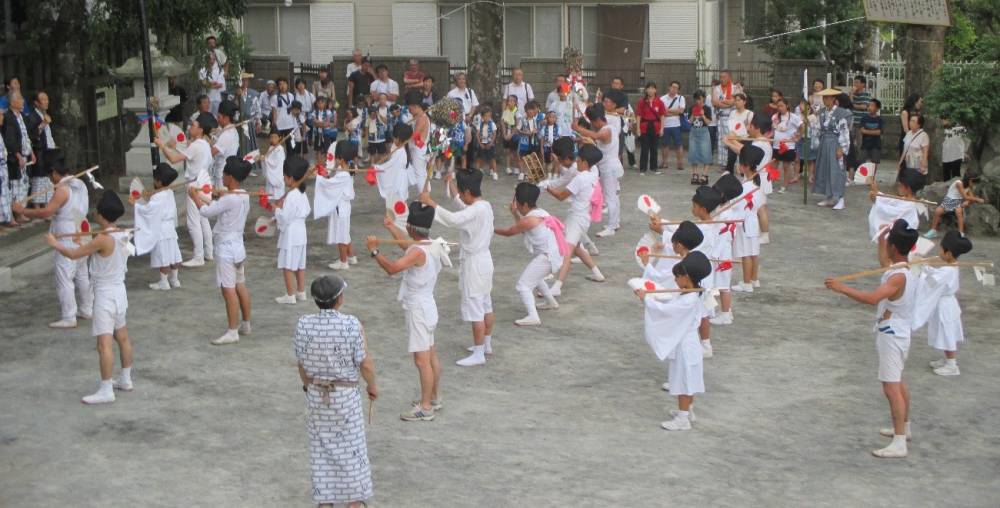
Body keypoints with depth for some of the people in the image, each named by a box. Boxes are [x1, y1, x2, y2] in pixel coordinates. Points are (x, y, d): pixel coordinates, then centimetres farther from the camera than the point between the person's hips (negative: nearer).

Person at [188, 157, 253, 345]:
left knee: (229, 290, -6)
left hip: (226, 249, -9)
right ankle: (245, 325, 26)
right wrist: (202, 198, 17)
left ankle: (232, 332, -4)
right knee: (240, 286, 17)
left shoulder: (229, 199, -21)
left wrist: (195, 196, 0)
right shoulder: (244, 196, 6)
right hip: (238, 247, 9)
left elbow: (206, 212, -14)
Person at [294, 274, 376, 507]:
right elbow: (365, 364, -15)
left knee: (321, 447, 15)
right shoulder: (352, 325, -20)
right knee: (350, 447, 10)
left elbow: (302, 364, -1)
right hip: (345, 395, -3)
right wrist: (372, 385, 4)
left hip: (316, 394, 3)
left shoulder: (303, 324, -11)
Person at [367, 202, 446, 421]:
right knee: (430, 355, 19)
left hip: (418, 310, -10)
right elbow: (408, 246, 28)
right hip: (427, 306, 10)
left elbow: (392, 268, -36)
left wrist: (375, 251, -26)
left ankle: (426, 407, -2)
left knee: (421, 359, -6)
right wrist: (391, 227, 38)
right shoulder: (429, 246, 6)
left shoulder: (419, 252, -24)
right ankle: (434, 398, 32)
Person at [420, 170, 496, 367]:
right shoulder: (485, 206, 5)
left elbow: (452, 219, -40)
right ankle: (486, 345, 34)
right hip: (484, 258, 10)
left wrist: (430, 202, -35)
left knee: (474, 310, -3)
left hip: (474, 263, -10)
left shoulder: (476, 211, -25)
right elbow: (464, 210, 26)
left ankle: (478, 354, 2)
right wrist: (453, 189, 32)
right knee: (486, 306, 20)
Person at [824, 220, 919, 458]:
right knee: (898, 382, 25)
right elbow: (884, 262, 29)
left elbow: (872, 298, -39)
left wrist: (842, 287, -34)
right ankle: (904, 427, 42)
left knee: (891, 387, -11)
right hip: (896, 334, 11)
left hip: (892, 337, -11)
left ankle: (899, 444, -11)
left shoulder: (898, 277, -25)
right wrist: (882, 239, 20)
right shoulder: (900, 270, 5)